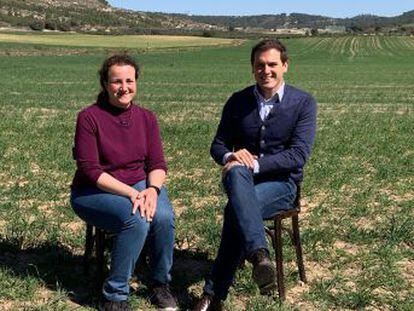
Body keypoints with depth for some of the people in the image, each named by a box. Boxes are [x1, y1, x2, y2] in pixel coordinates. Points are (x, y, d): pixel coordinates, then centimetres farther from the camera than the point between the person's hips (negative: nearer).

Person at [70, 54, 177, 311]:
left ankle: (161, 284, -2)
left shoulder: (146, 118, 3)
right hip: (94, 191, -4)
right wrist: (131, 193, -25)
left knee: (164, 216, -27)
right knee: (137, 219, -33)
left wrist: (152, 189, -22)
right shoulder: (89, 118, -11)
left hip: (140, 184, 4)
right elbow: (90, 170, -16)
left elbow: (157, 164, 1)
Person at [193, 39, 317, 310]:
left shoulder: (304, 103, -3)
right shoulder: (238, 102, 7)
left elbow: (298, 155, -12)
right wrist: (230, 156, -13)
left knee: (236, 210, -35)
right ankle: (259, 254, -52)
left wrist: (256, 164, -24)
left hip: (281, 181, -2)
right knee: (237, 173, -38)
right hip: (241, 177, 2)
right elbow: (218, 145, 12)